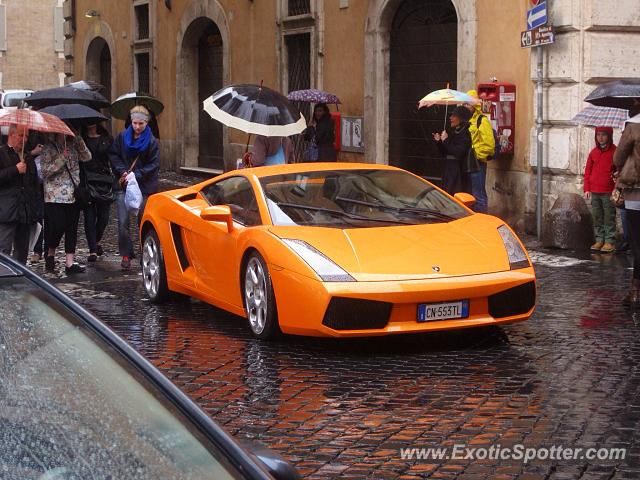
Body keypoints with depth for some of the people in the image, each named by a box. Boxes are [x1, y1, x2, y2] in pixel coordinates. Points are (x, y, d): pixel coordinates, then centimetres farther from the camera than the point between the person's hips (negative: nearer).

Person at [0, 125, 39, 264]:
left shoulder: (28, 157, 21)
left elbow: (34, 183, 26)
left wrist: (34, 209, 19)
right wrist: (15, 170, -15)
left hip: (26, 212, 7)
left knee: (22, 250, 9)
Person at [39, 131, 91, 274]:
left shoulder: (73, 146, 11)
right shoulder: (48, 148, -3)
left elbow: (87, 157, 2)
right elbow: (45, 171, -10)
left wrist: (78, 139, -6)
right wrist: (62, 158, -18)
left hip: (73, 196, 5)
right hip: (55, 197, -5)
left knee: (72, 229, 4)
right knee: (58, 227, -9)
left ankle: (70, 263, 7)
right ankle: (50, 255, 18)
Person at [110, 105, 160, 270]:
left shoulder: (152, 141, -1)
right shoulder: (122, 137, 6)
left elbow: (154, 165, -5)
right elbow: (113, 155, 9)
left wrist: (136, 176, -14)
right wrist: (122, 172, -7)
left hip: (144, 187, -1)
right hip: (123, 186, 1)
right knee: (123, 222, -8)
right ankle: (126, 255, -1)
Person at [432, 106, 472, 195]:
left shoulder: (465, 134, -10)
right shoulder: (453, 132, 15)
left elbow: (458, 153, -21)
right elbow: (444, 153, 19)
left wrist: (446, 140, -15)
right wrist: (439, 142, 4)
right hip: (448, 171, 9)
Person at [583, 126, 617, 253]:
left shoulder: (615, 151, -4)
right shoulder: (593, 152, 9)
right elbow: (588, 171, 13)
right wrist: (587, 189, 7)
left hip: (608, 192, -5)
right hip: (594, 192, 5)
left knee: (609, 217, -1)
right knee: (597, 218, 9)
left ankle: (610, 241, 3)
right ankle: (599, 240, 17)